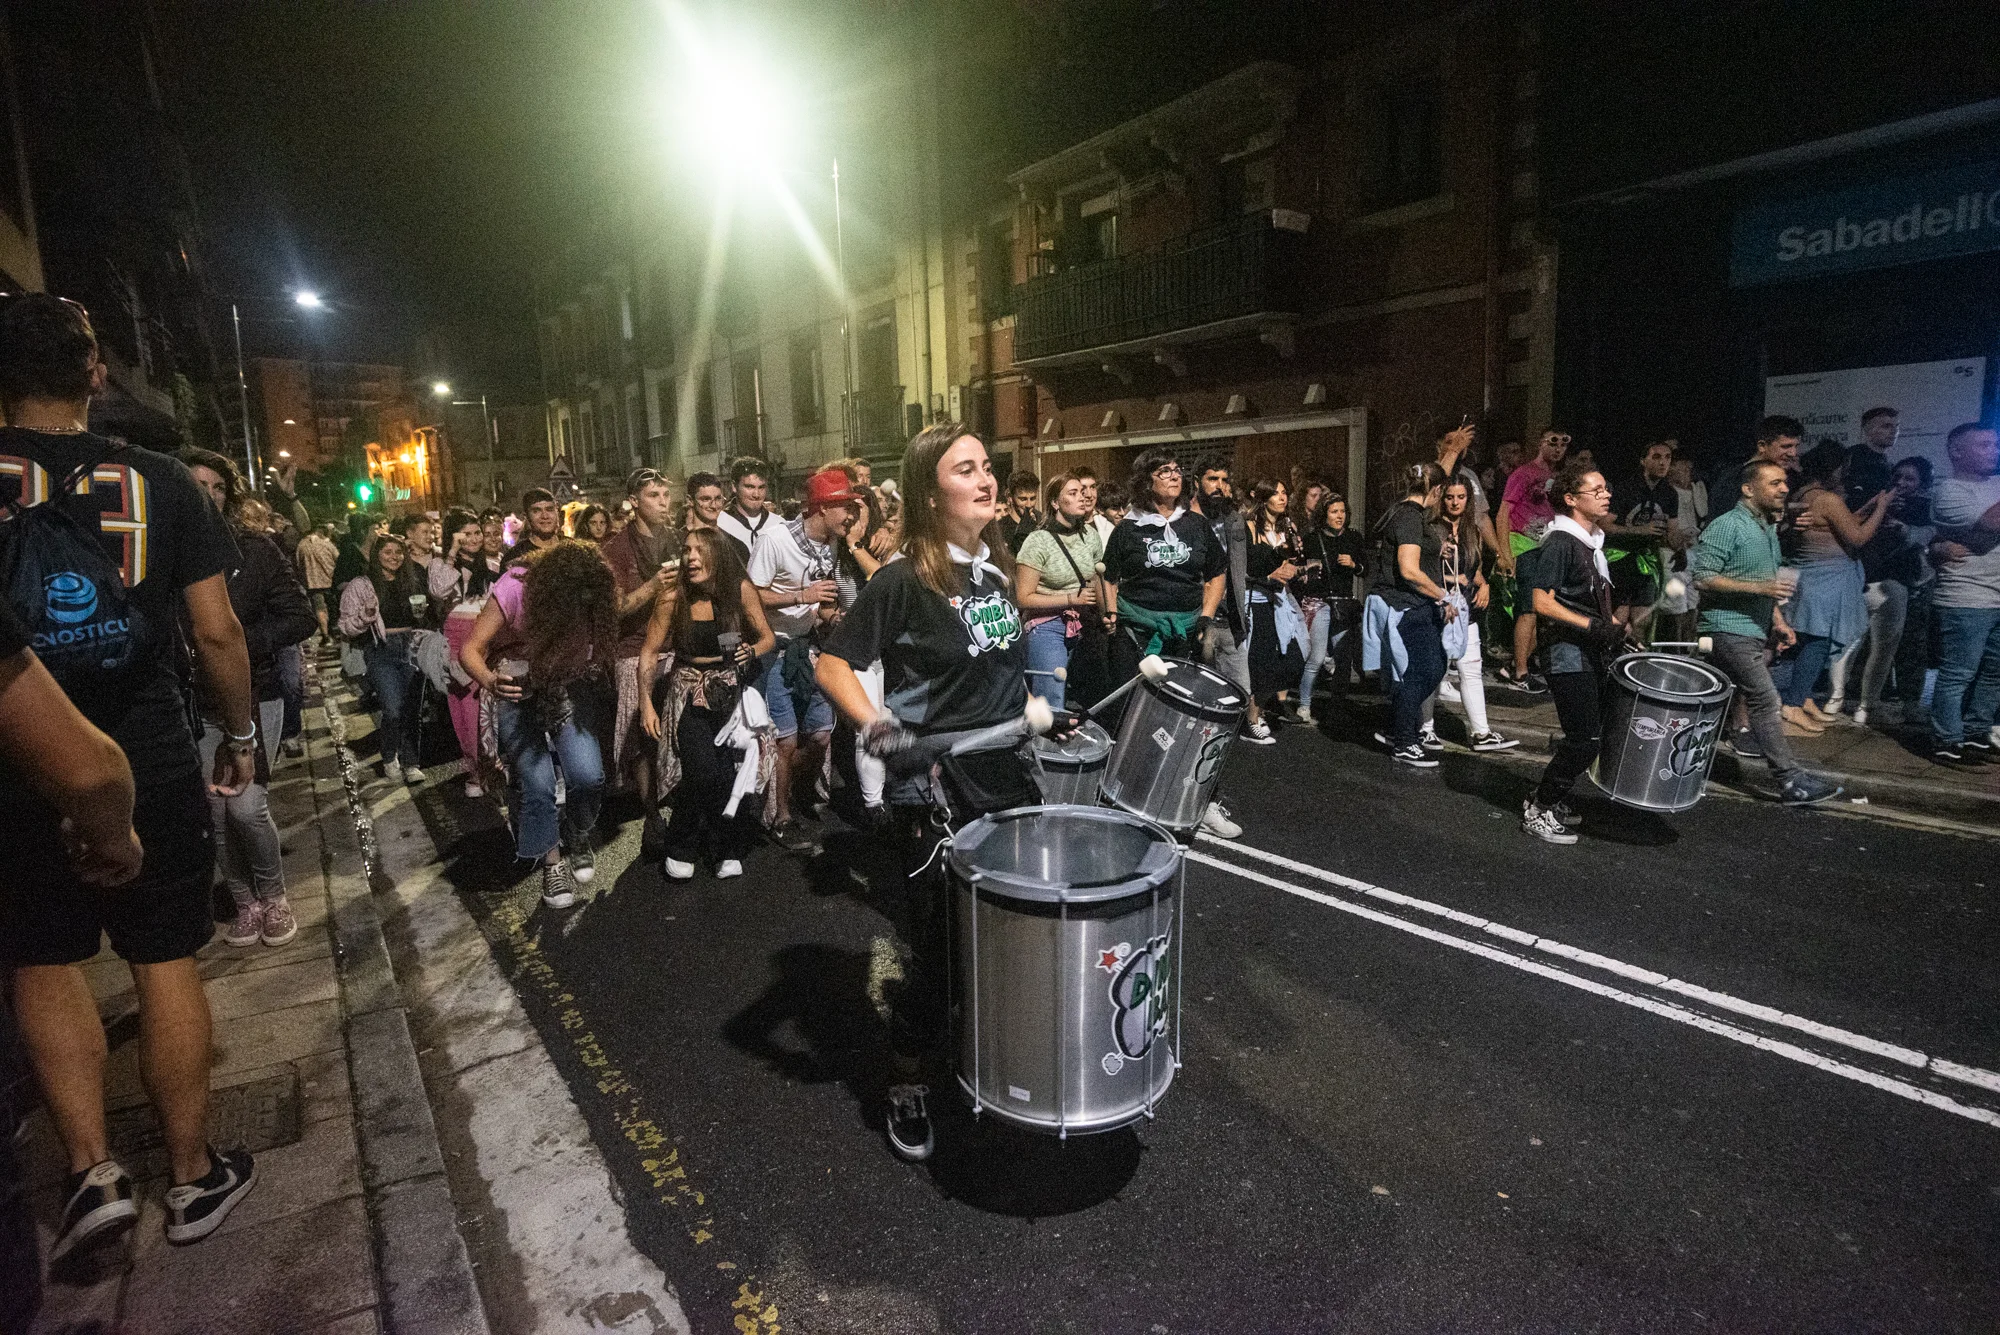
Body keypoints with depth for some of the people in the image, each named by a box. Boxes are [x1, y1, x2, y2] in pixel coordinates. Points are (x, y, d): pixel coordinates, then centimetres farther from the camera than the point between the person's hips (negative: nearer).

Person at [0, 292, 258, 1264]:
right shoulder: (160, 482, -4)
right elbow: (216, 633, -5)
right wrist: (240, 734, 8)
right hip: (152, 767, 0)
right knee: (167, 966, 9)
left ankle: (92, 1171, 15)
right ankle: (192, 1178, 22)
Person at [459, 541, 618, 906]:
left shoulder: (591, 595, -21)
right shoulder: (515, 588, -27)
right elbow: (470, 650, -23)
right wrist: (490, 682, -40)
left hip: (571, 685, 2)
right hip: (518, 687, -1)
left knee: (588, 776, -16)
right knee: (536, 783, -13)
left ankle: (577, 836, 18)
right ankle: (552, 861, 15)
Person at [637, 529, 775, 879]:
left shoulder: (741, 589, -5)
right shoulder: (673, 596, -5)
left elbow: (768, 638, 5)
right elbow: (650, 650, 3)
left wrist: (752, 651, -15)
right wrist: (645, 702, -2)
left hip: (733, 690, 1)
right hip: (690, 691, -1)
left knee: (738, 768, -18)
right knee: (703, 769, -21)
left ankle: (731, 850, 6)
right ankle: (680, 848, 4)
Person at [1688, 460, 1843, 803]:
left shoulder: (1768, 529, 17)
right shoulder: (1727, 525, -12)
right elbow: (1702, 577, -19)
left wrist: (1778, 620, 18)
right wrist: (1756, 587, -22)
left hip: (1753, 630, 9)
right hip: (1729, 629, -9)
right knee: (1765, 700, -12)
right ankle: (1791, 780, -12)